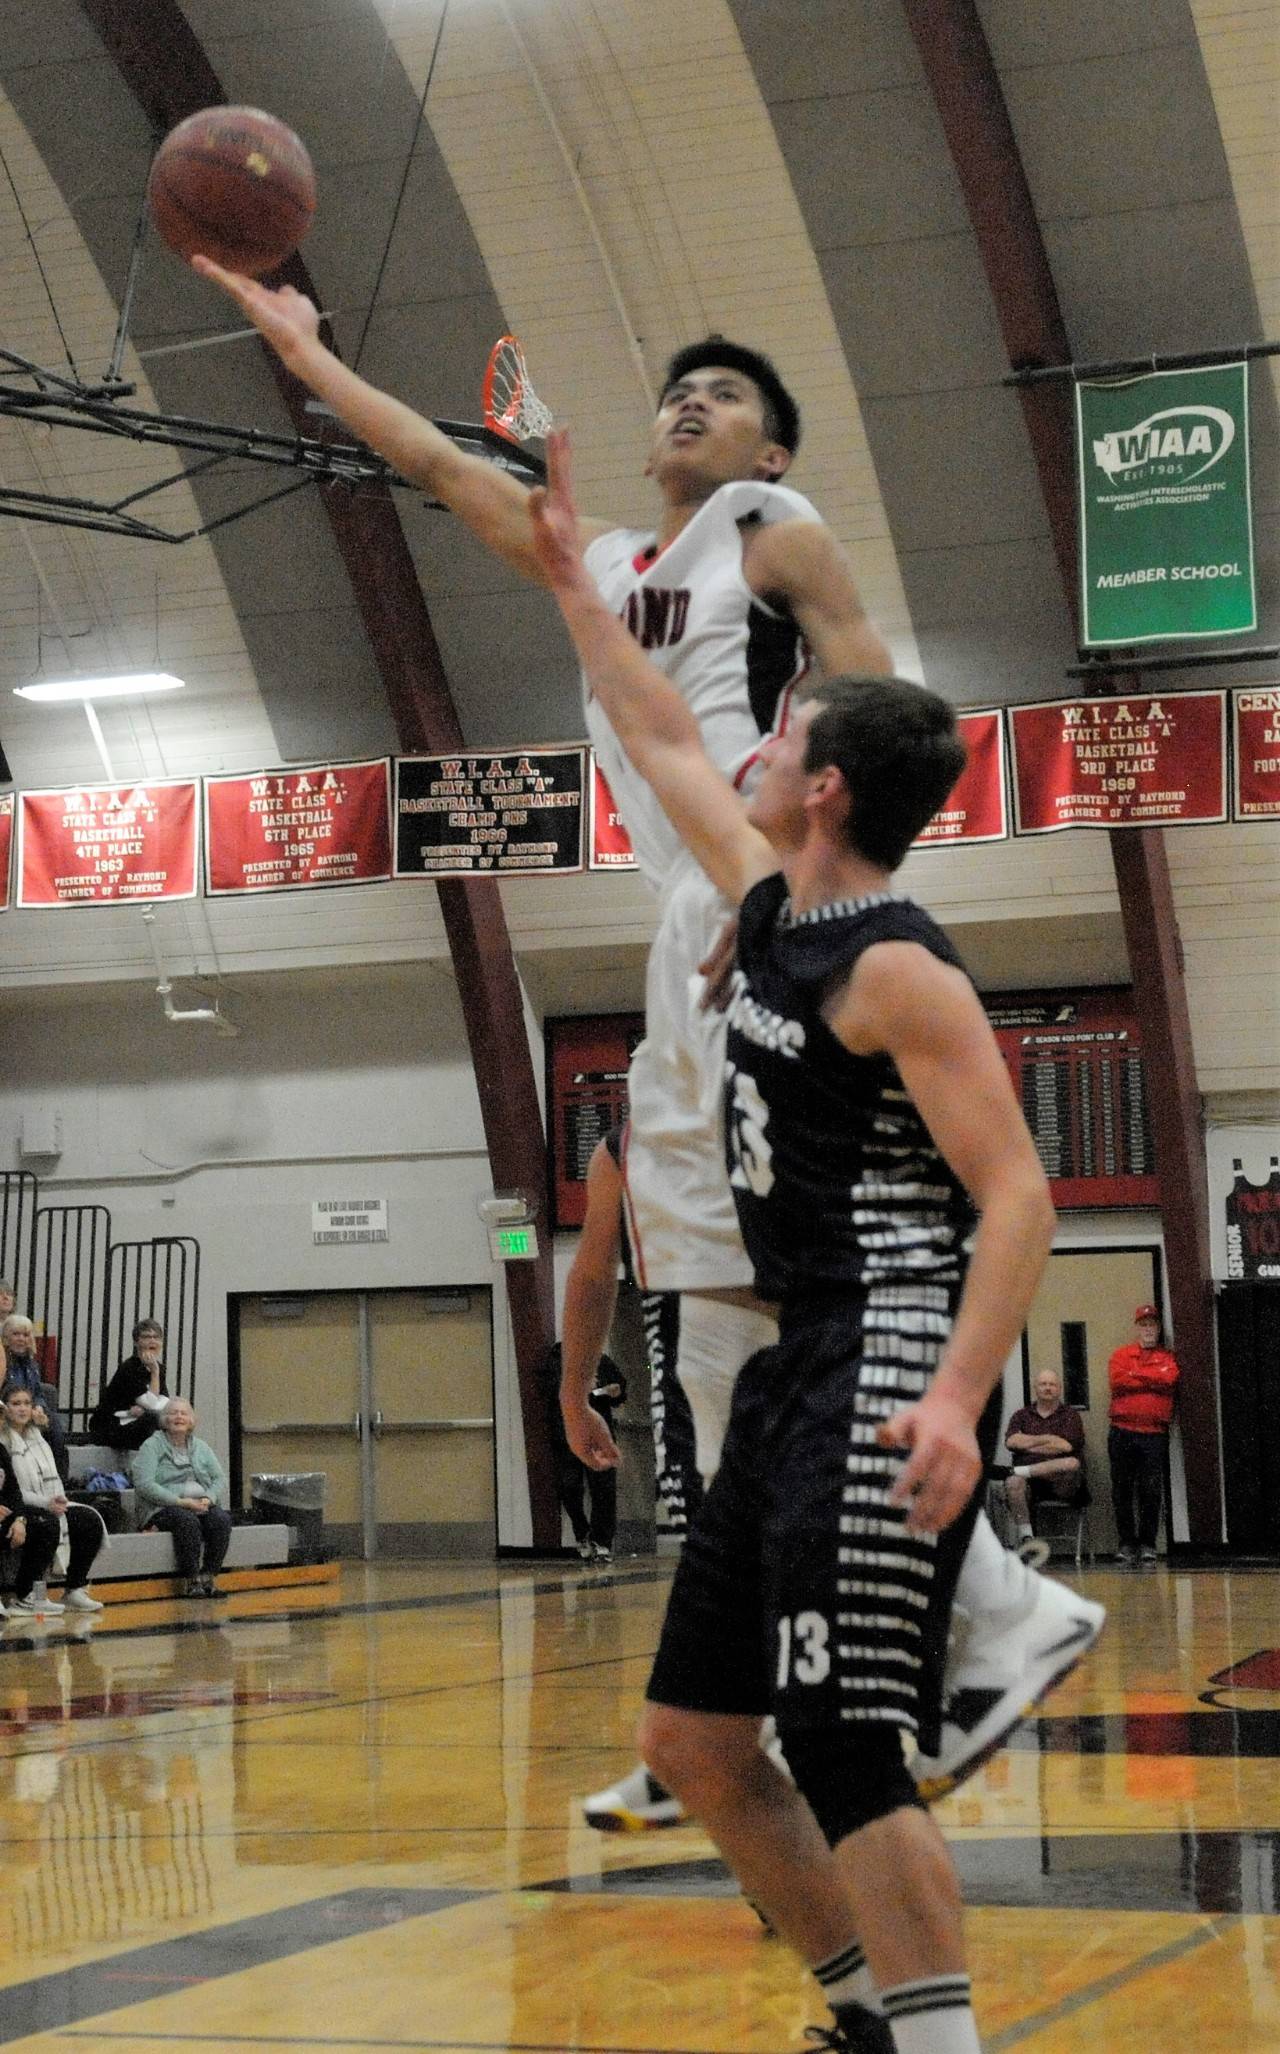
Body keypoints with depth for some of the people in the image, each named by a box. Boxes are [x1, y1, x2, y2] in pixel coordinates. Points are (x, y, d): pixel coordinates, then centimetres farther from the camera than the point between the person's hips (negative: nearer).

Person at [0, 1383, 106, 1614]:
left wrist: (59, 1500, -6)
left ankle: (75, 1590, -8)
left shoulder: (37, 1439, 19)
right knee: (47, 1524, -36)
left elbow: (52, 1480, 16)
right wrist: (45, 1503, -24)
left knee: (89, 1520, -12)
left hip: (49, 1508, 8)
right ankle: (24, 1597, -26)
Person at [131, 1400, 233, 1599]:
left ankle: (208, 1576, -25)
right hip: (165, 1509, -4)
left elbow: (220, 1479, 14)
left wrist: (209, 1499, -9)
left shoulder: (200, 1446, 19)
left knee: (221, 1519, -27)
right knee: (187, 1520, -36)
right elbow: (144, 1485, -11)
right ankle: (191, 1582, -32)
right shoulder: (152, 1446, 2)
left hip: (202, 1506, 4)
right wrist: (180, 1502, -19)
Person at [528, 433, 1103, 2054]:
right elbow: (662, 741, 29)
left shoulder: (898, 969, -13)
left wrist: (956, 1400, -29)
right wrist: (568, 576, 34)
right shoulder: (772, 905, 13)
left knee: (839, 1750, -16)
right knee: (692, 1737, 11)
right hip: (796, 1369, 10)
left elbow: (1017, 1196, -18)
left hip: (888, 1371, -10)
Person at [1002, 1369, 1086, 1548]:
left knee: (1072, 1463, -35)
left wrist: (1028, 1444, 2)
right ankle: (1026, 1538, -34)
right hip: (1030, 1483, 1)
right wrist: (1046, 1439, -1)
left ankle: (1018, 1470, -26)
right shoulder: (1022, 1415, 21)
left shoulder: (1070, 1415, 14)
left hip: (1061, 1483, -1)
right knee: (1013, 1483, -33)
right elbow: (1011, 1441, 2)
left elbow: (1066, 1446, -4)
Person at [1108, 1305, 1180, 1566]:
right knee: (1121, 1490, 3)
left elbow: (1169, 1379, -11)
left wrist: (1135, 1374, -5)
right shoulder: (1121, 1355, 11)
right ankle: (1127, 1543, 10)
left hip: (1155, 1434, -1)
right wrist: (1153, 1380, -5)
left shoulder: (1167, 1358, 11)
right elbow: (1117, 1381, -8)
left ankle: (1148, 1544, 3)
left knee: (1151, 1492, -4)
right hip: (1122, 1433, 1)